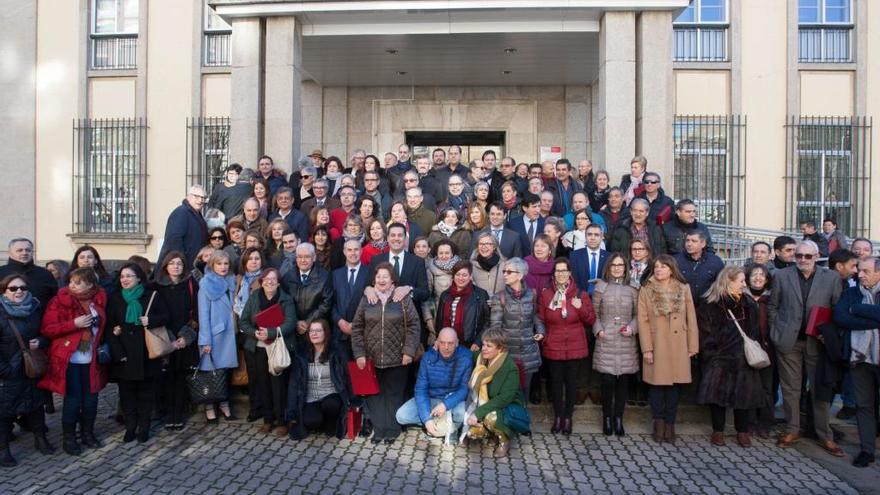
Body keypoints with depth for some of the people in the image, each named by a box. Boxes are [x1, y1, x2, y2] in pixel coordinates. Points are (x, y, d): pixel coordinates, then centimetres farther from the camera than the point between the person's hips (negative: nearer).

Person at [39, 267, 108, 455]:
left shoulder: (99, 300, 4)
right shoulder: (60, 301, -8)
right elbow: (47, 329, -12)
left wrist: (101, 345, 7)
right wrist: (74, 324, -22)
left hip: (91, 361, 4)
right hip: (69, 361, -4)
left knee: (91, 399, 10)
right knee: (73, 400, 0)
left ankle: (88, 433, 28)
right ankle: (69, 438, 17)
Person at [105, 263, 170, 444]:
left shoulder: (151, 296, 2)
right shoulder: (115, 299, 6)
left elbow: (165, 317, 5)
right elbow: (109, 327, 2)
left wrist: (150, 320, -17)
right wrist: (118, 352, -8)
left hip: (146, 354, -1)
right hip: (124, 354, 1)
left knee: (146, 391, 5)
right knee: (127, 392, 6)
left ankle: (144, 428, 16)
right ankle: (130, 427, 18)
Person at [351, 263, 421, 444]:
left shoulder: (404, 299, -3)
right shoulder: (366, 299, 4)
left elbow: (413, 326, -4)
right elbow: (357, 327, 4)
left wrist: (409, 351, -10)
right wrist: (359, 353, -2)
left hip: (397, 359, -2)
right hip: (371, 358, 2)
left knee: (394, 394, 7)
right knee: (375, 395, 7)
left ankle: (392, 429, 18)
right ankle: (378, 429, 18)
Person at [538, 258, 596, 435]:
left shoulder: (581, 294, 1)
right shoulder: (545, 294, 1)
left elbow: (591, 320, 2)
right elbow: (540, 321, 5)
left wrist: (581, 307, -14)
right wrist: (543, 338, -3)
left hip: (575, 347, 0)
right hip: (553, 347, 0)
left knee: (571, 382, 8)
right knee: (556, 382, 6)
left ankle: (568, 418, 22)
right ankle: (558, 417, 21)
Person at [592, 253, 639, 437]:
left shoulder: (632, 288, 8)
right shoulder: (601, 287, 6)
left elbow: (637, 314, 9)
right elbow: (594, 313, 7)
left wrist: (632, 328, -8)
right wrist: (598, 330, -6)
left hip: (627, 343, 1)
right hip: (606, 341, -1)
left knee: (623, 381, 3)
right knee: (607, 381, -4)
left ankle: (618, 419, 17)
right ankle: (607, 417, 14)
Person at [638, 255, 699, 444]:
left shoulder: (683, 289, 5)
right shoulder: (646, 290, 1)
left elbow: (691, 318, 5)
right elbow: (643, 321, -3)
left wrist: (693, 345, 0)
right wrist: (646, 348, -8)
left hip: (678, 347, 2)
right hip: (656, 346, -1)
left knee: (675, 386, 6)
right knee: (657, 385, 3)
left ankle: (670, 426, 16)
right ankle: (659, 426, 15)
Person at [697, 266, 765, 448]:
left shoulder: (749, 305, 9)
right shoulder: (710, 306, -6)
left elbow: (755, 332, 12)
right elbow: (705, 337, -6)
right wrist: (711, 357, -11)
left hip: (744, 361, 4)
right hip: (719, 360, -4)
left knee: (743, 394, 5)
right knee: (718, 392, -1)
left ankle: (742, 432, 20)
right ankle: (718, 431, 13)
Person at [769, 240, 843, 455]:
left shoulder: (832, 278, 1)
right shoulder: (782, 276, 2)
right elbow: (772, 306, 8)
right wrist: (777, 330, 2)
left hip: (817, 341, 0)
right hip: (789, 340, 0)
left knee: (821, 389, 6)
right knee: (790, 388, 7)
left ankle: (824, 435, 19)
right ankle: (792, 430, 19)